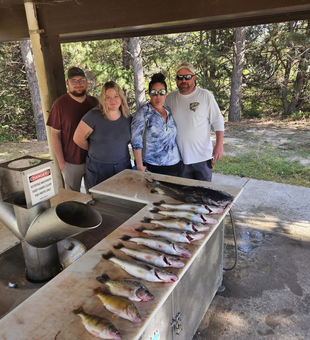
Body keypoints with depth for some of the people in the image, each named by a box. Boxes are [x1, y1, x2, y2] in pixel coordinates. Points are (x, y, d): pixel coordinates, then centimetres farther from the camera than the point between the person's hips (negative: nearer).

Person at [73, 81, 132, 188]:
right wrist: (95, 150, 5)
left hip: (123, 166, 4)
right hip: (98, 169, -3)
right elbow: (78, 139, -8)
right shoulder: (94, 116, -11)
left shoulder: (127, 118, 3)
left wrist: (117, 147, 6)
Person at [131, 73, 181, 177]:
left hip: (174, 165, 5)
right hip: (152, 167, -5)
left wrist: (180, 159, 14)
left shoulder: (170, 112, 11)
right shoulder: (143, 112, -5)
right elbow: (136, 141, -10)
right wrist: (140, 166, -14)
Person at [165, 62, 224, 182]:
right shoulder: (170, 98, 6)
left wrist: (219, 145, -9)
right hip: (180, 157, 3)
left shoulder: (205, 95, -3)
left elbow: (218, 122, -1)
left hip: (202, 157, -2)